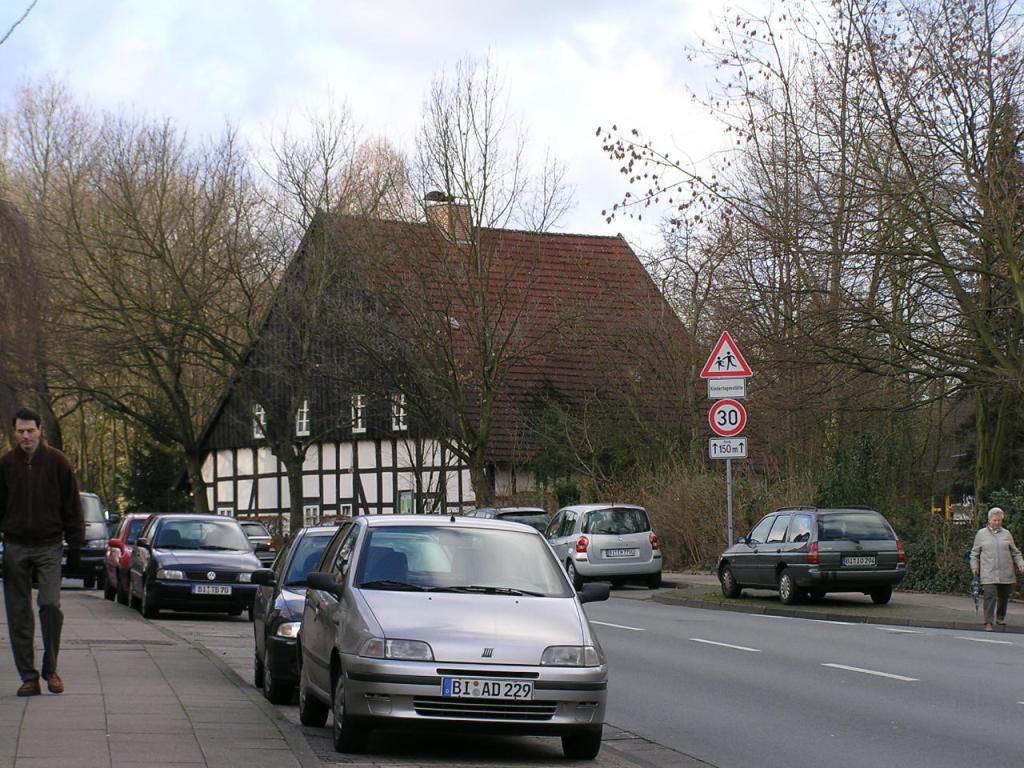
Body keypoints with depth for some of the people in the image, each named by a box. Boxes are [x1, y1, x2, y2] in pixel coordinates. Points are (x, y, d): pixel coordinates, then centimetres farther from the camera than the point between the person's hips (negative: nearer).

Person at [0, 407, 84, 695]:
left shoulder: (57, 462, 1)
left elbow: (71, 506, 5)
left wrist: (75, 544, 1)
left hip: (49, 546, -2)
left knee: (51, 604, -14)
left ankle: (51, 669, 3)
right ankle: (28, 677, 8)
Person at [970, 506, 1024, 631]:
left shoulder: (1006, 534, 12)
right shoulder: (981, 534, 8)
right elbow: (975, 553, 12)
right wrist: (974, 567, 3)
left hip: (1006, 573, 3)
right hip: (988, 574, -3)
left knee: (1004, 597, 11)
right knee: (990, 597, -12)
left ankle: (1000, 617, 31)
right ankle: (988, 622, -12)